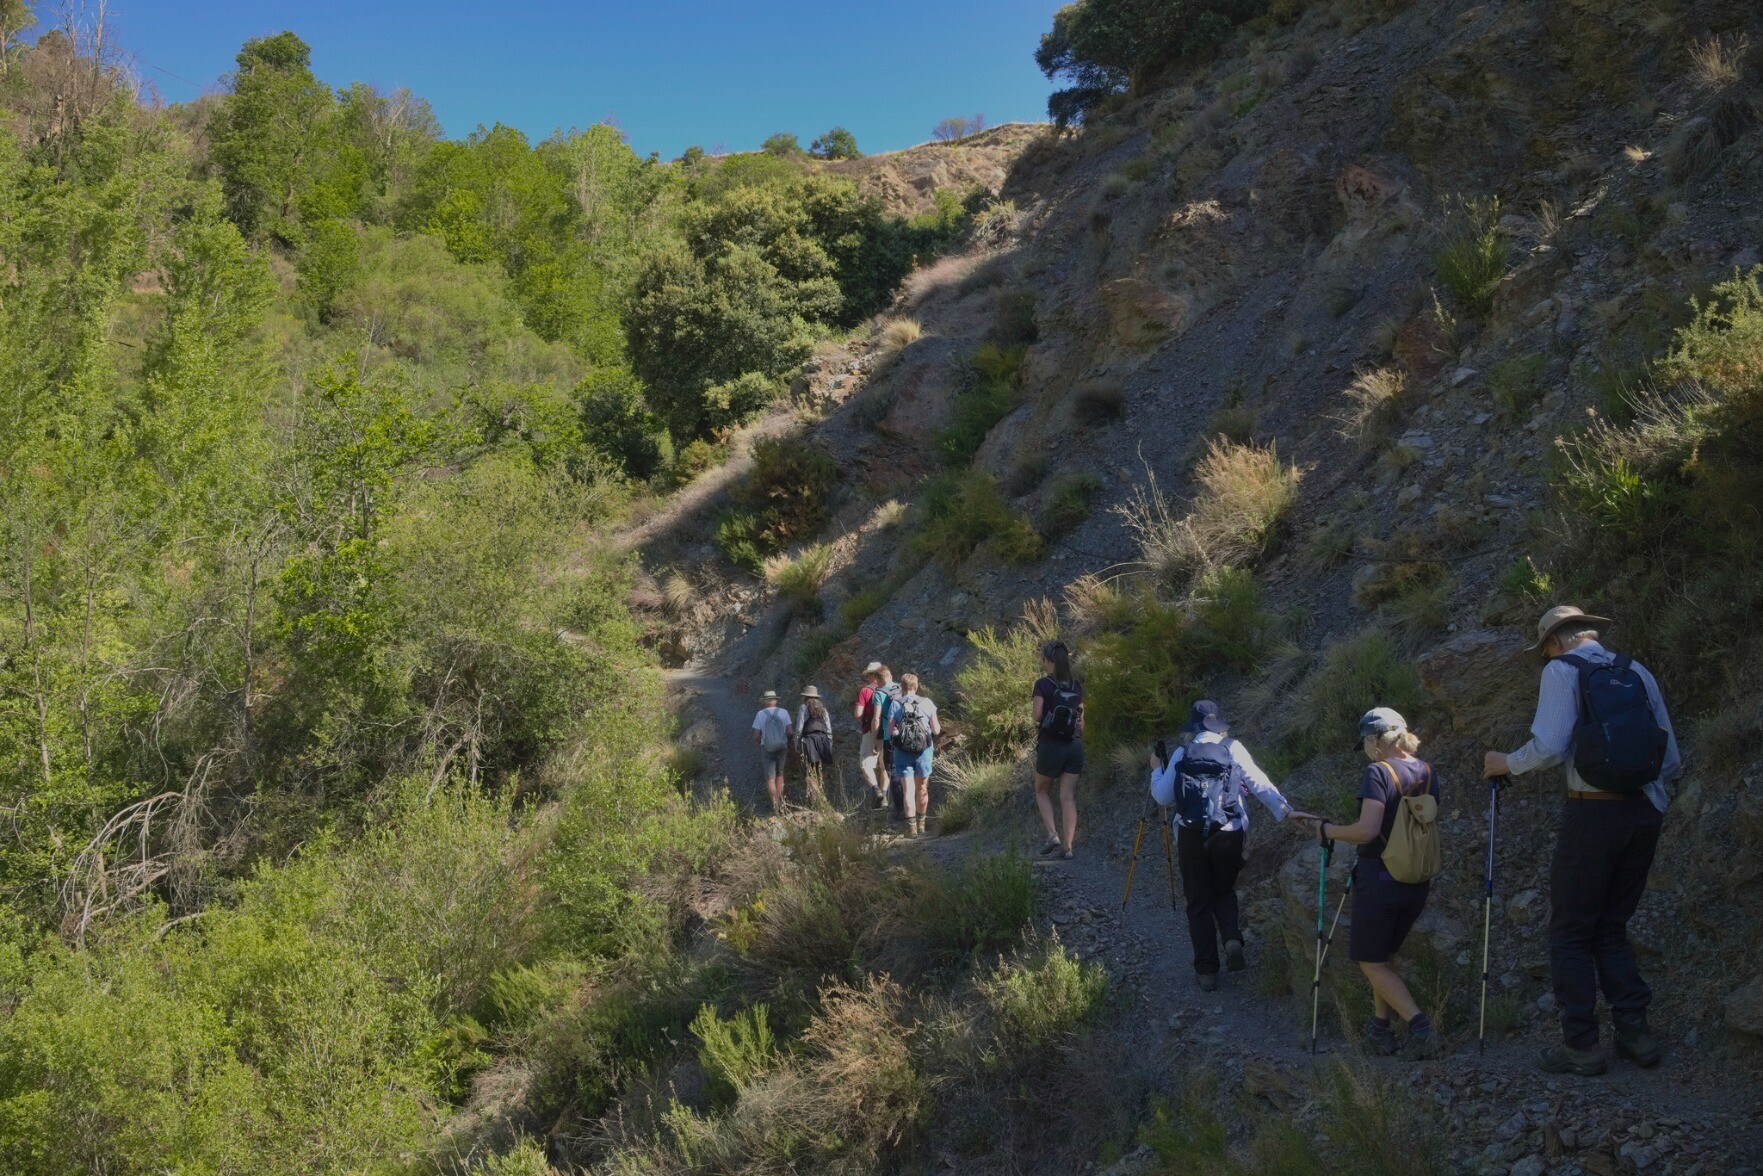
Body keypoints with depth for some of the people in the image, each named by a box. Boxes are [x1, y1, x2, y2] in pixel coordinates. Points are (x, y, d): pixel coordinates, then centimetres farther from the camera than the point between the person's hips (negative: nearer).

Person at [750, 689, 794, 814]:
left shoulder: (760, 714, -8)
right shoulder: (783, 712, -6)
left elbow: (756, 735, -8)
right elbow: (790, 732, -11)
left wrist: (757, 743, 13)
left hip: (767, 749, -2)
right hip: (782, 748, 2)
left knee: (770, 778, 2)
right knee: (779, 774, 20)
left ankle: (775, 805, -15)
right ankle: (780, 803, 22)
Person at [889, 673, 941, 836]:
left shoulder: (896, 704, -4)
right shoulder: (927, 703, -3)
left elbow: (890, 731, -8)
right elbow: (936, 730, -2)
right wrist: (938, 726, 20)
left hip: (903, 752, -1)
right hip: (924, 750, 1)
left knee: (908, 790, 1)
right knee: (922, 789, 16)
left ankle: (911, 825, -6)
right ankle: (921, 823, 27)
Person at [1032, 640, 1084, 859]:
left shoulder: (1043, 684, -8)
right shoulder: (1076, 685, 6)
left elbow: (1037, 715, -15)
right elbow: (1081, 719, 8)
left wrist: (1040, 721, 7)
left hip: (1050, 744, -3)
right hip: (1074, 745, 4)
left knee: (1042, 791, 16)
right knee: (1068, 797, 4)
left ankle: (1053, 835, 0)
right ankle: (1067, 846, 1)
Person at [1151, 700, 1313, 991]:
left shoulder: (1181, 755, 2)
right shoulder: (1233, 749, 1)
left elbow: (1162, 797, 7)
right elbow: (1260, 784, -8)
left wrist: (1156, 770, 23)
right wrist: (1285, 811, -10)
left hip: (1191, 836, 0)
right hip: (1229, 835, 0)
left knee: (1199, 901, 9)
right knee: (1224, 891, 23)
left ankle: (1206, 971, 7)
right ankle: (1232, 940, -4)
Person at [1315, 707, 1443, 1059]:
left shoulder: (1378, 772, -17)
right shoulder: (1427, 773, 6)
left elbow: (1367, 830, -24)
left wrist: (1328, 830, -9)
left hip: (1379, 880, -7)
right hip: (1417, 882, 7)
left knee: (1371, 962, 4)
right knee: (1382, 955, 21)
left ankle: (1420, 1027, -10)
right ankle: (1380, 1030, 19)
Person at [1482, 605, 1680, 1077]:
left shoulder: (1563, 670, -3)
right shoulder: (1638, 672, 12)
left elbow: (1548, 747, -15)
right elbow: (1672, 761, 10)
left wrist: (1506, 764, 2)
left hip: (1592, 814, -5)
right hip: (1644, 813, 6)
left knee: (1570, 933, 6)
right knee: (1612, 928, 19)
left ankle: (1581, 1045, 5)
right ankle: (1634, 1032, 13)